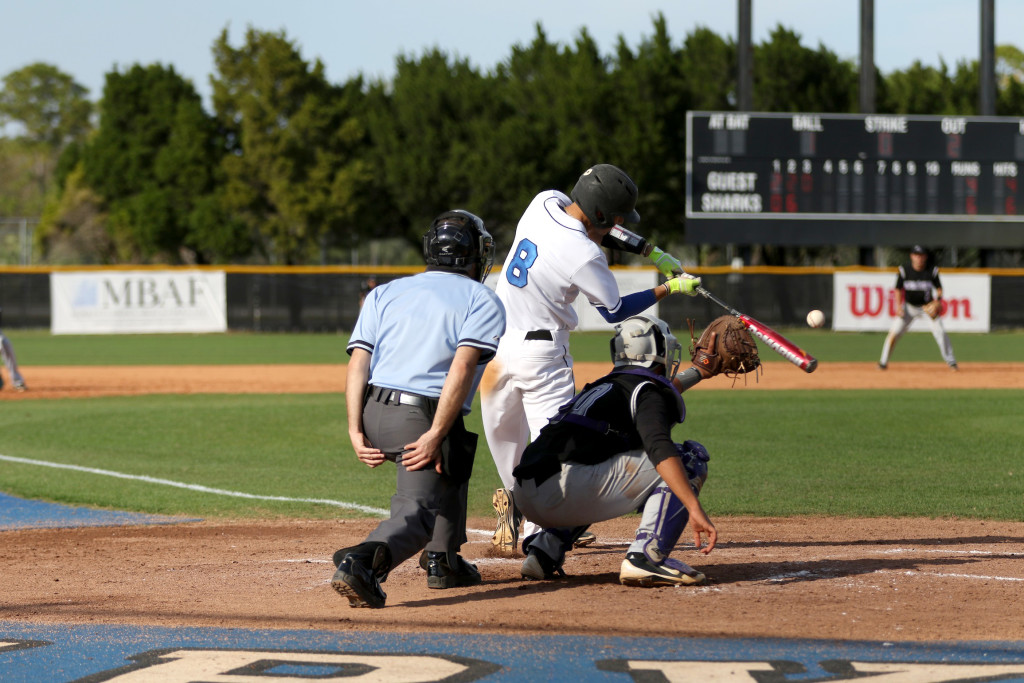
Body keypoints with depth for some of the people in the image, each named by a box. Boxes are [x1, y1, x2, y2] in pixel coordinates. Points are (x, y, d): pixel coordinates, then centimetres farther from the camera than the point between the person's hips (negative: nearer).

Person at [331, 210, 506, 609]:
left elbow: (358, 363, 5)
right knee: (418, 511, -12)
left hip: (373, 415, 6)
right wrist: (435, 435, -16)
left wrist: (356, 430, -2)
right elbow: (462, 368, -10)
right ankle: (363, 561, -41)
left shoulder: (384, 293, 19)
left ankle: (443, 560, 30)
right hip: (424, 419, -6)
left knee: (454, 461, 32)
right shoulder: (483, 301, 7)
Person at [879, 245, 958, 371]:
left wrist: (938, 299, -19)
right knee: (894, 332, -9)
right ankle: (883, 362, 4)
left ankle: (950, 360, 0)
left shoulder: (932, 271, -10)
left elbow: (939, 288, 0)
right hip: (909, 306, 0)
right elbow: (898, 289, -1)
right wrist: (898, 306, -12)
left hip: (928, 306, 0)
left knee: (939, 331, -13)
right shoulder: (904, 270, -10)